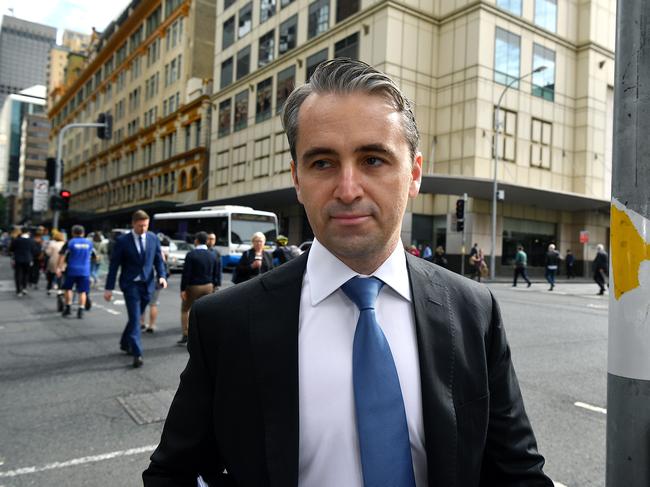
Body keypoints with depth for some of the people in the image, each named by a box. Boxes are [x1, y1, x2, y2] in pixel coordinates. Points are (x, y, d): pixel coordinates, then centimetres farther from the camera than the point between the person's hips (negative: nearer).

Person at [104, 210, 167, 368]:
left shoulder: (153, 238, 3)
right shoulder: (122, 241, -6)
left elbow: (158, 260, 8)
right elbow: (113, 265, -5)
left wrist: (162, 276, -10)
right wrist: (109, 288, -7)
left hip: (147, 284, 4)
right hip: (131, 284, -4)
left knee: (136, 316, 16)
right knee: (135, 318, -8)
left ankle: (125, 343, 38)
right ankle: (137, 353, -5)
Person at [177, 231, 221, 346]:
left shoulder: (191, 254, -13)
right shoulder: (212, 255, 2)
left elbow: (186, 273, -15)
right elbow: (216, 273, 5)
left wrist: (183, 289, -11)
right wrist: (214, 286, 14)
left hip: (193, 287, -4)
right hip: (208, 287, 4)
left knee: (185, 310, 15)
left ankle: (185, 336, 12)